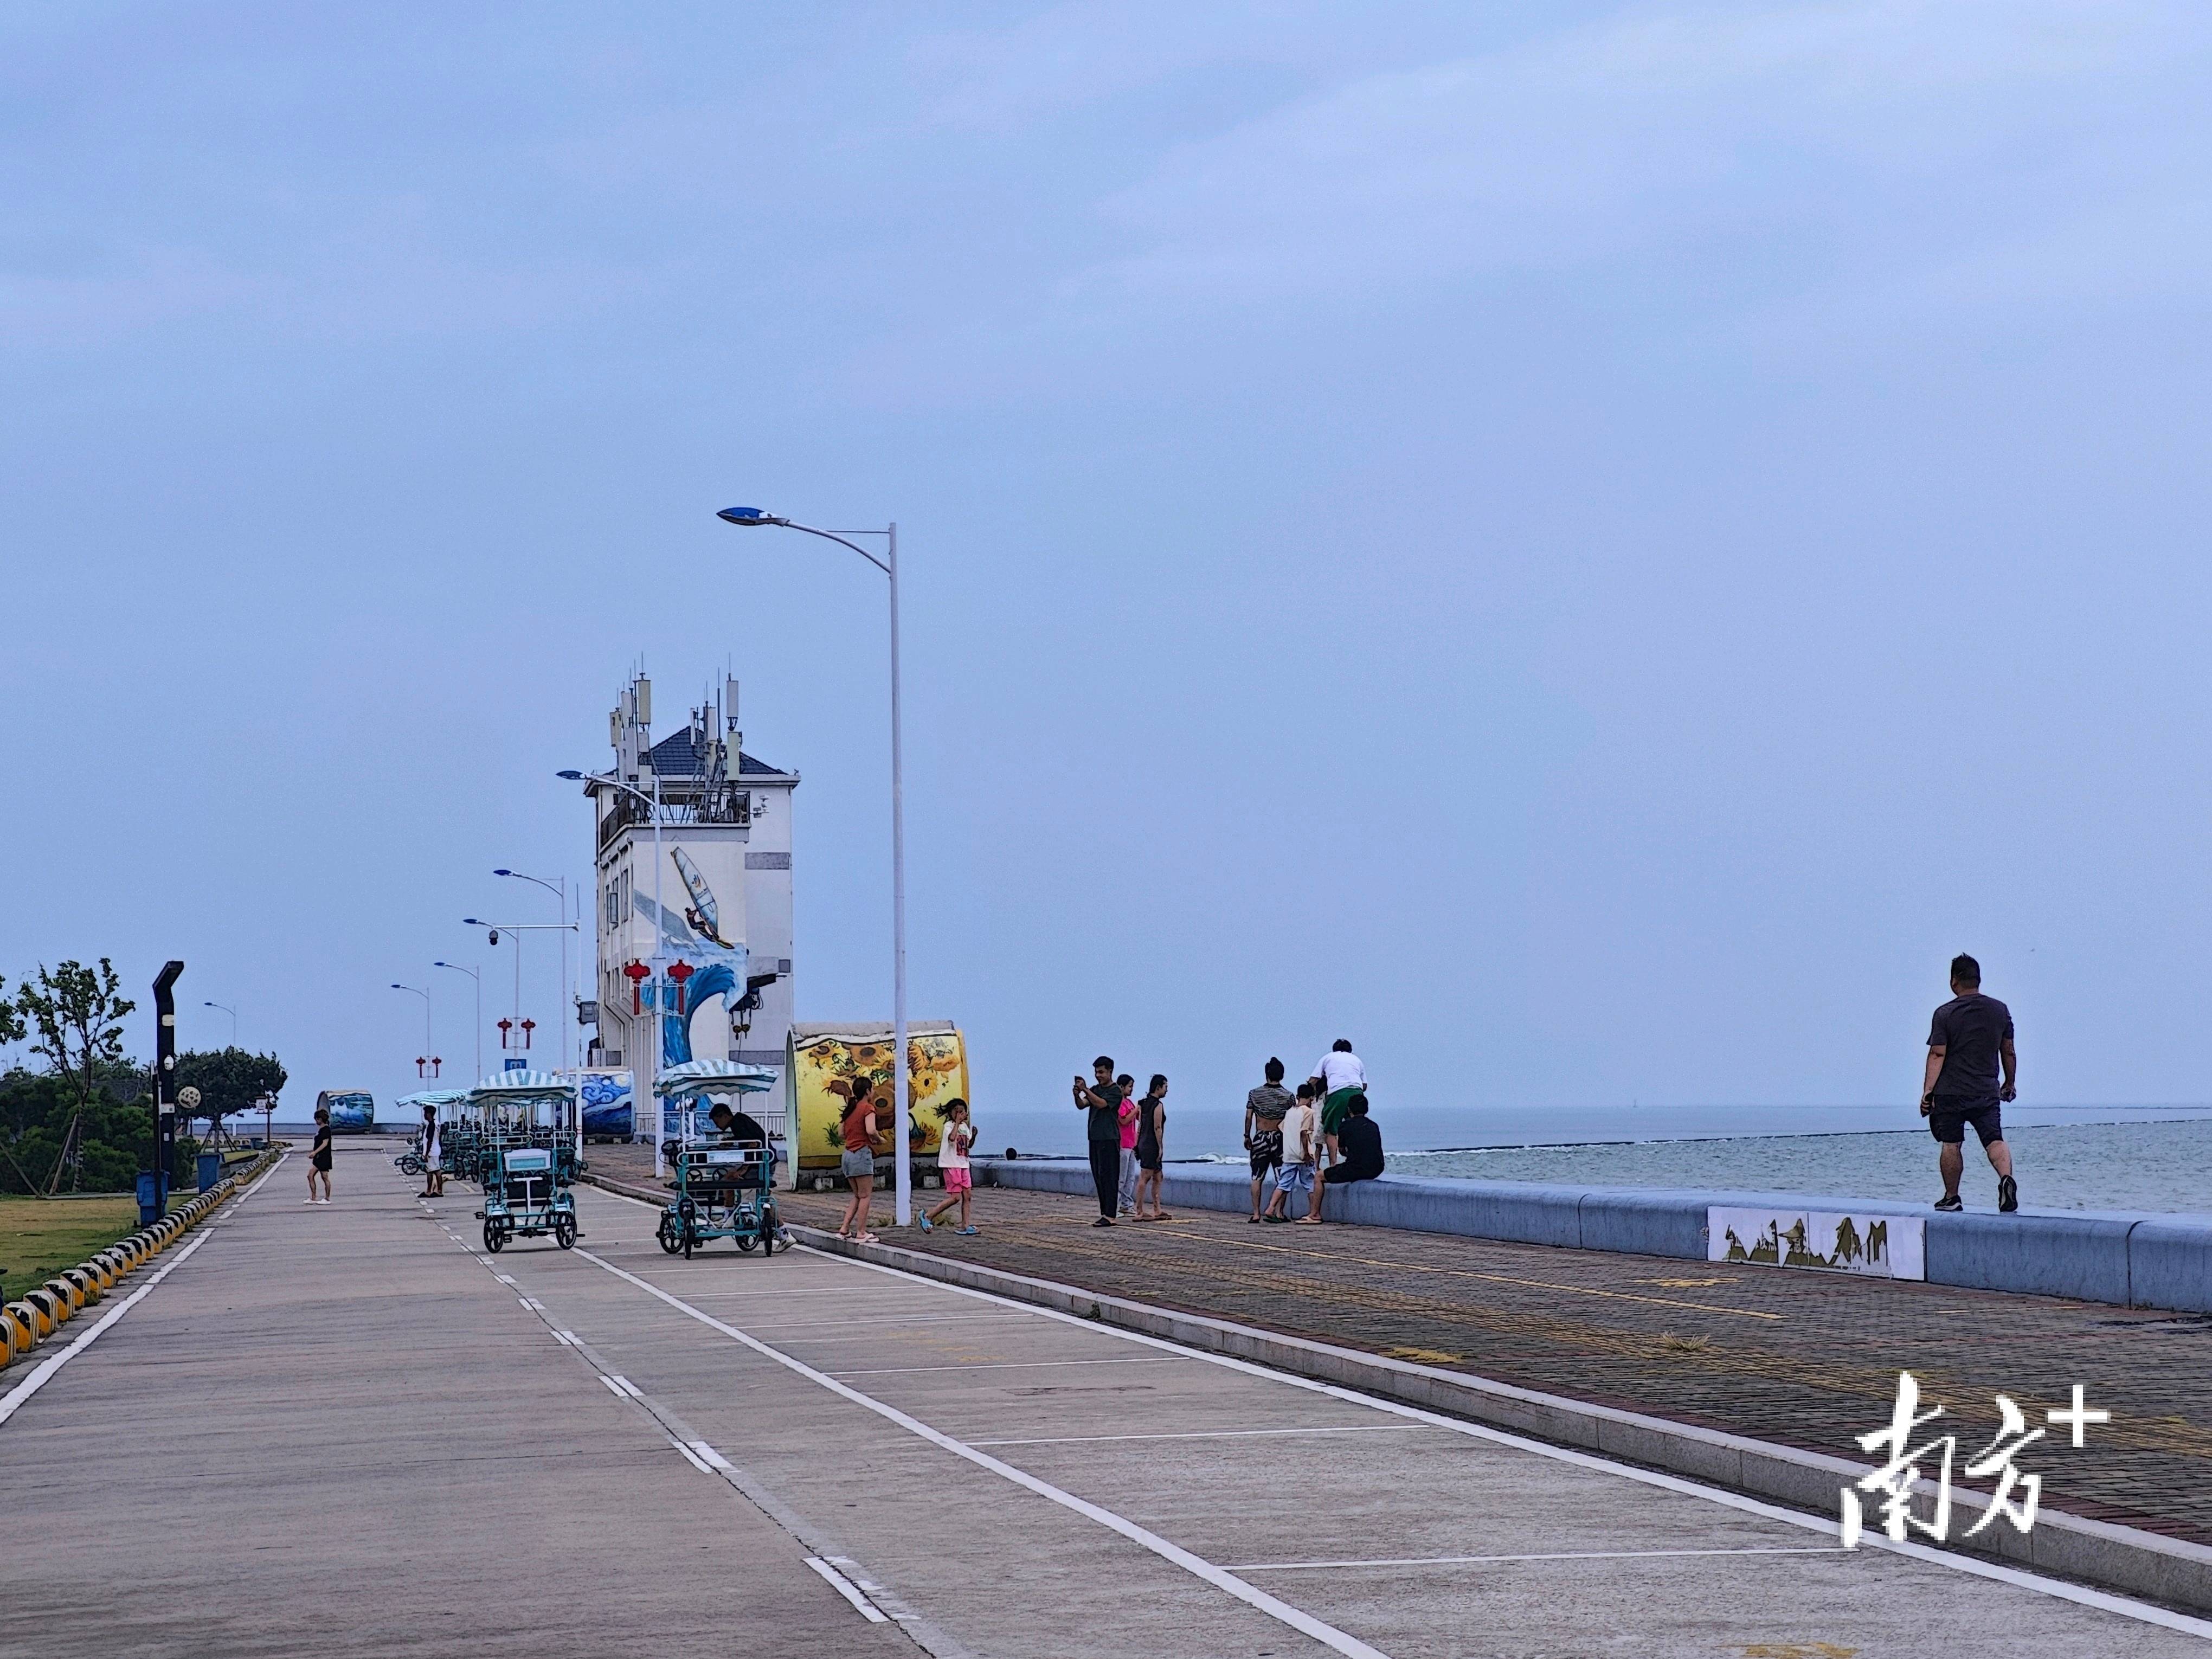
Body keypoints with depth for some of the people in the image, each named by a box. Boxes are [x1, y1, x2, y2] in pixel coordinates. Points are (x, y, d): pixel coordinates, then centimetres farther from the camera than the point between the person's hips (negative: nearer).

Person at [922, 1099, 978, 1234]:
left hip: (963, 1165, 8)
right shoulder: (949, 1125, -11)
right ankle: (928, 1217, -1)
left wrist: (974, 1135, 2)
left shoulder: (965, 1126, 12)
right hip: (951, 1166, -8)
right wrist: (957, 1122, -23)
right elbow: (952, 1138, -33)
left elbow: (969, 1145, 21)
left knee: (967, 1195, 3)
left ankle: (965, 1226, 6)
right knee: (955, 1197, -10)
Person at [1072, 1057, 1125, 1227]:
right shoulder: (1095, 1089, 17)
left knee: (1108, 1177, -11)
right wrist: (1077, 1095, -15)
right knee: (1098, 1178, 9)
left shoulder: (1115, 1091, -6)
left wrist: (1085, 1090, -23)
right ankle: (1104, 1213, 13)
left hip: (1109, 1139, -8)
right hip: (1095, 1138, 8)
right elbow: (1081, 1105, 5)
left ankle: (1110, 1216, -15)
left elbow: (1101, 1104, -20)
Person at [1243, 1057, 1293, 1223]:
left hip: (1260, 1139, 1)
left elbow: (1248, 1117, -2)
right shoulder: (1287, 1096, -3)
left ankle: (1256, 1213, 2)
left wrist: (1247, 1137, 6)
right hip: (1279, 1139, -1)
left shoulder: (1255, 1094, -1)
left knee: (1256, 1178, 6)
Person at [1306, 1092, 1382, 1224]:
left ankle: (1315, 1214, 15)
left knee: (1319, 1177, 14)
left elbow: (1342, 1151, 16)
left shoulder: (1347, 1126, -1)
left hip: (1356, 1169, -6)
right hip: (1376, 1170, 6)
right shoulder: (1373, 1126, 13)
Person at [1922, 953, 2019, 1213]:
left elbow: (1937, 1055, -10)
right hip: (1987, 1092, 2)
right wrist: (2010, 1084, 26)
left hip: (1951, 1092, -2)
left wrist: (1927, 1091, -10)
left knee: (1951, 1144, 7)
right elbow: (2008, 1052, 13)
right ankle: (2006, 1178, -29)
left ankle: (1951, 1198, 12)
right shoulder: (1999, 1010, 6)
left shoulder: (1945, 1014, -6)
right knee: (1995, 1140, -2)